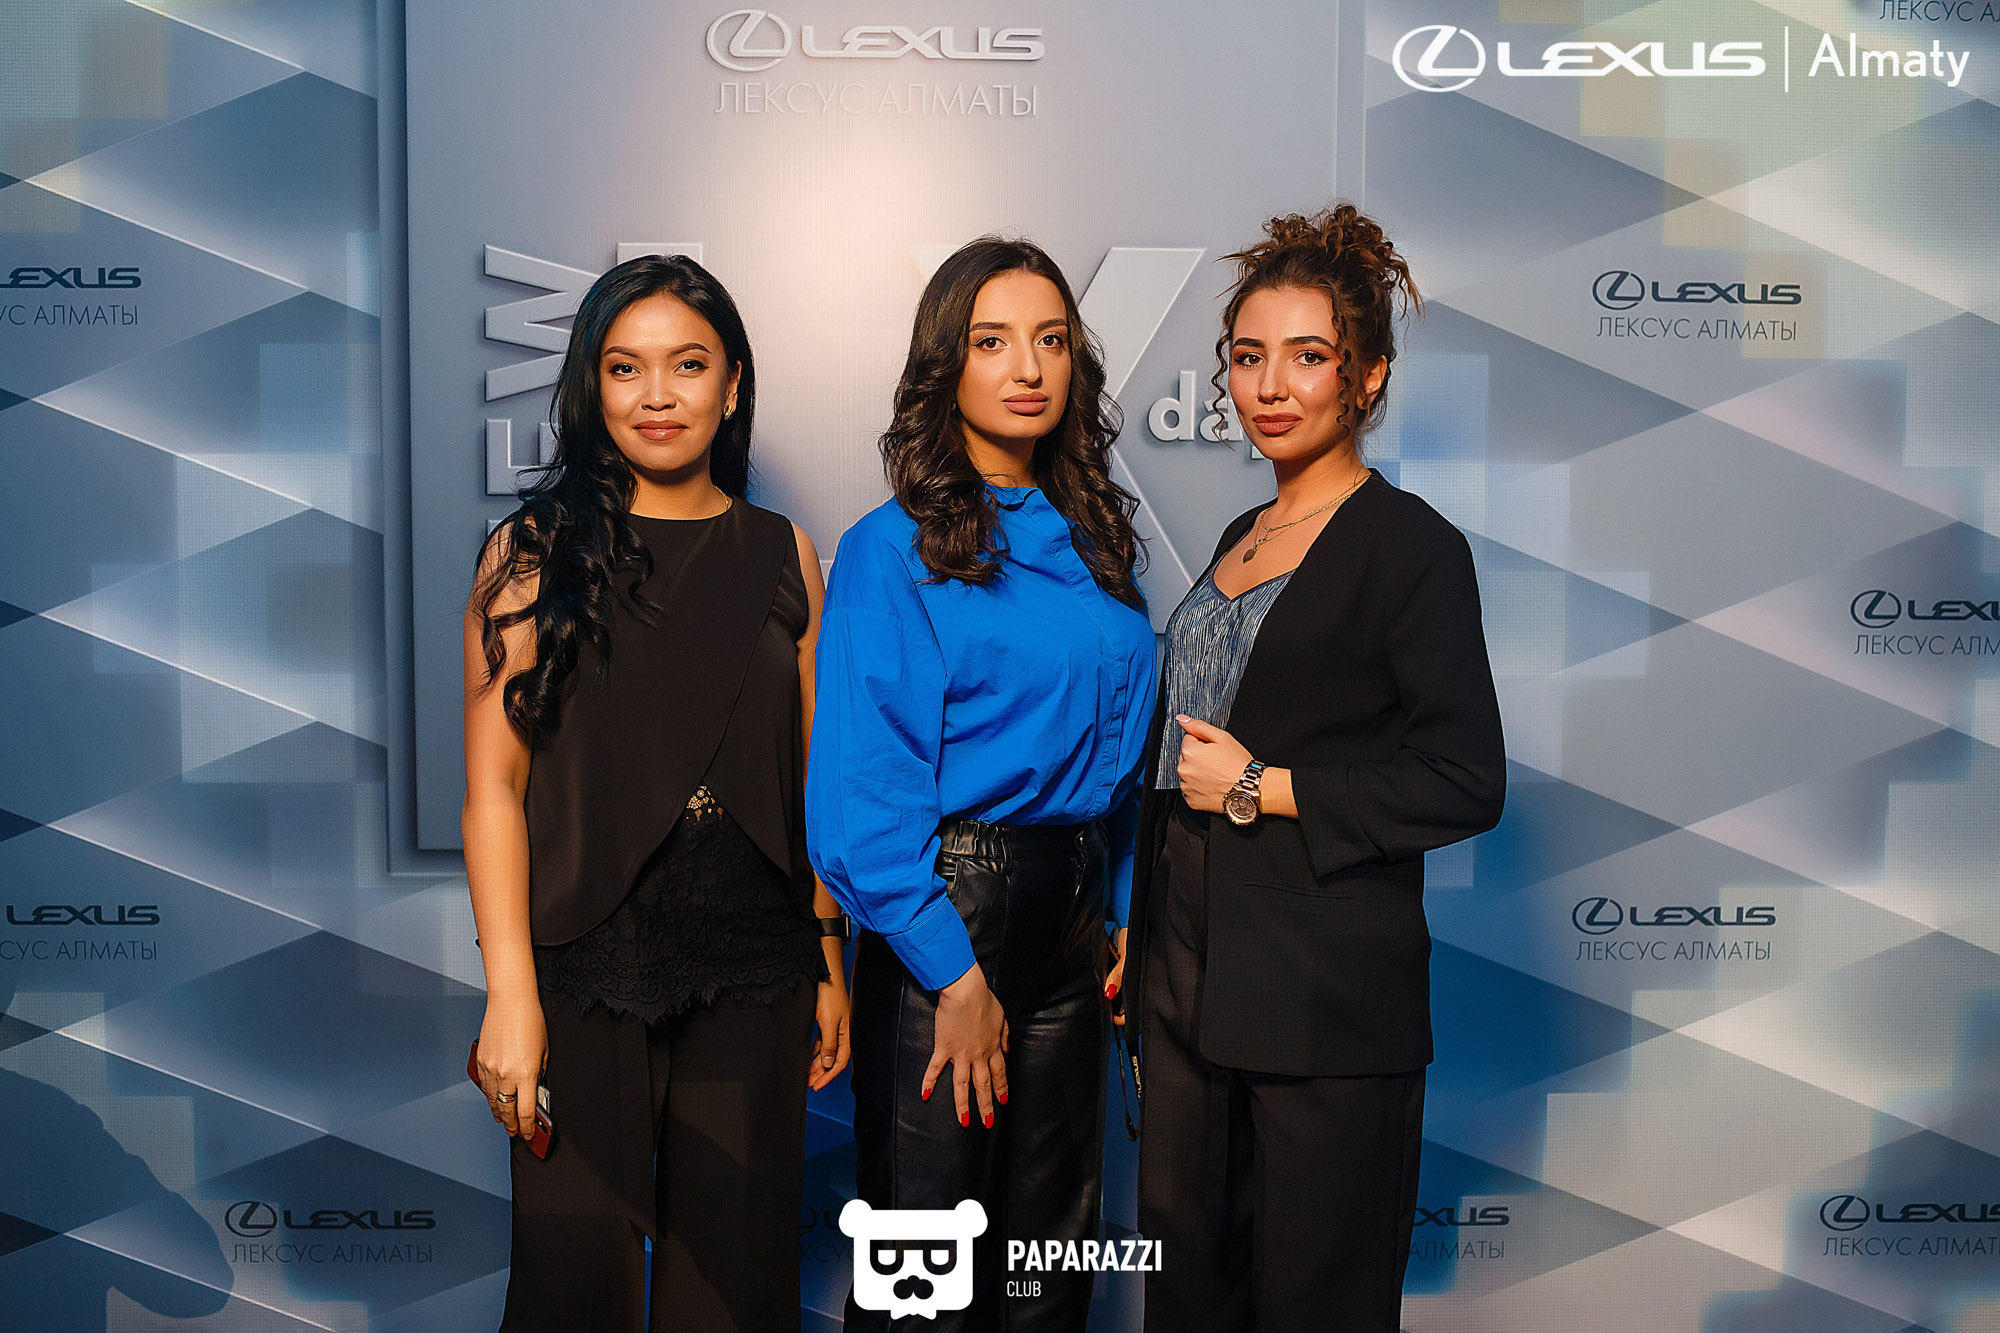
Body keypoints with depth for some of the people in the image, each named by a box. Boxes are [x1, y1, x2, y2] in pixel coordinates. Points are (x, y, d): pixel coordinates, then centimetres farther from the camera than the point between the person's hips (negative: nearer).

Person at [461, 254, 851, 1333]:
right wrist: (510, 994, -11)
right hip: (588, 970, -2)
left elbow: (814, 779, 9)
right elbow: (493, 784, -4)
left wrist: (831, 963, 8)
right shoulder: (534, 551, 0)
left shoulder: (783, 556, 7)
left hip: (754, 975, 2)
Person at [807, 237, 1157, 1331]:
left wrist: (1123, 916, 7)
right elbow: (864, 787, -15)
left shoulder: (1092, 540, 9)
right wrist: (955, 976, -16)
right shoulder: (894, 548, -10)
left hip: (1074, 916, 6)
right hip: (946, 919, -6)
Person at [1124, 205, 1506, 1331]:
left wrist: (1262, 791, -14)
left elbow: (1466, 784, -15)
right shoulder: (1240, 540, 14)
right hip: (1192, 975, 7)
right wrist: (1141, 935, 18)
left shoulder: (1410, 545, -10)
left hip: (1327, 995, -7)